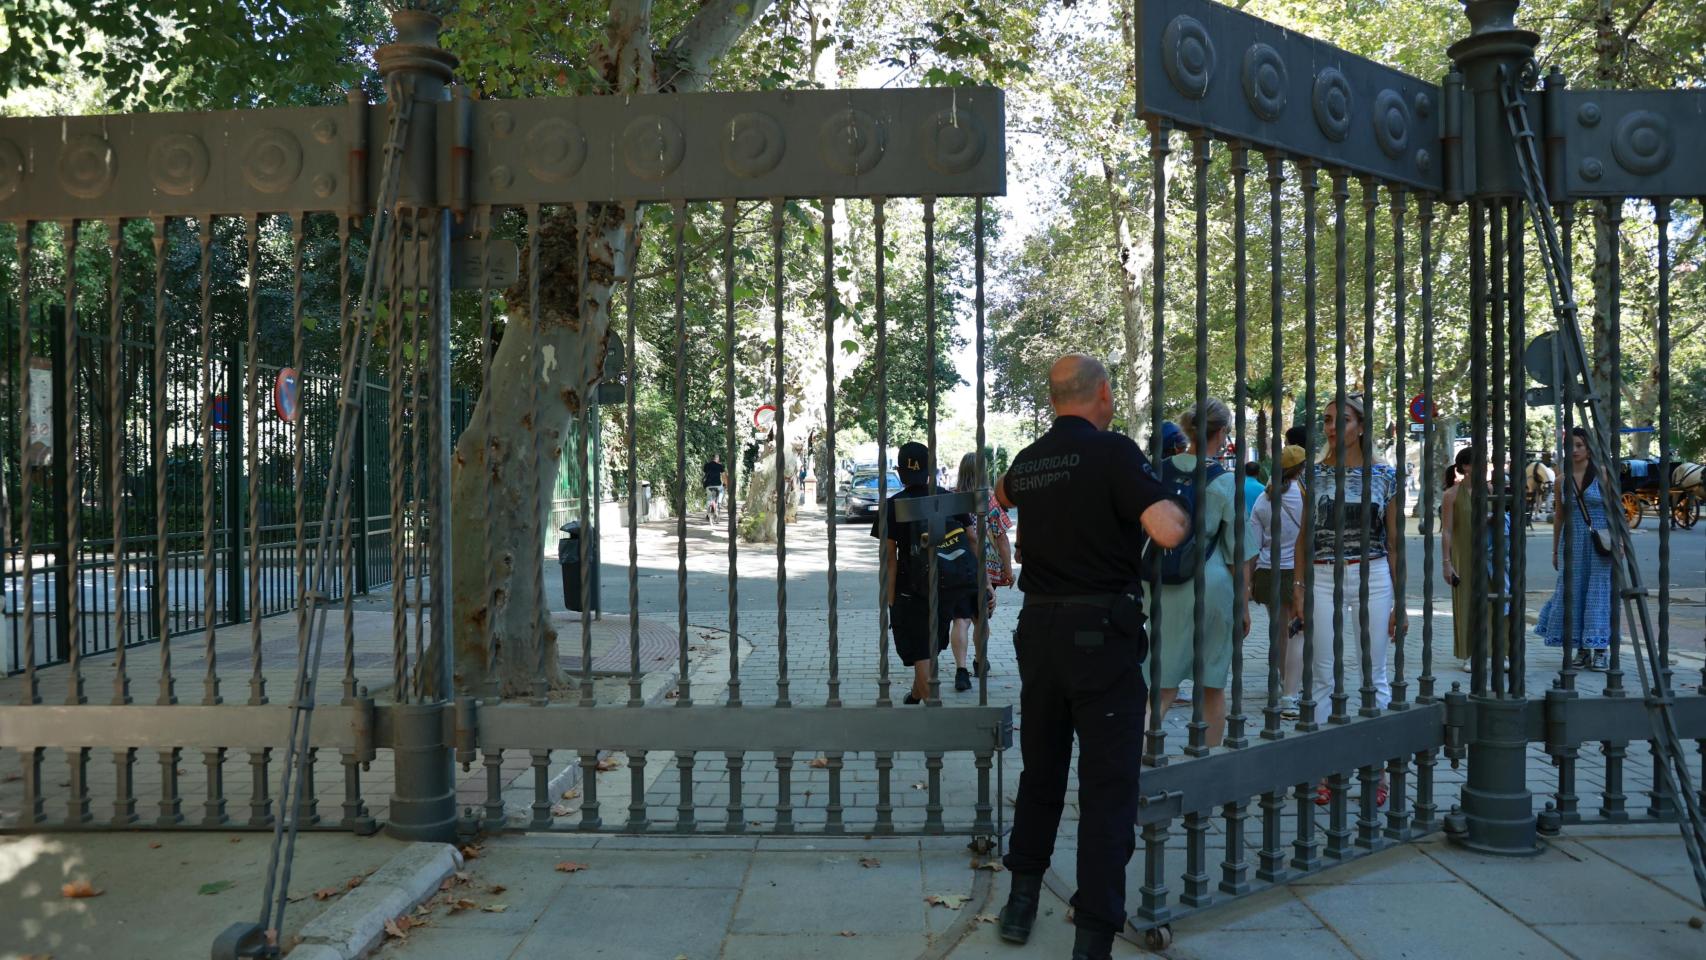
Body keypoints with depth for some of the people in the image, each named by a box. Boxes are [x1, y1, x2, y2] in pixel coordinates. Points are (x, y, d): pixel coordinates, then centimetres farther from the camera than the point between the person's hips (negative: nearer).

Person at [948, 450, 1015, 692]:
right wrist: (1008, 569, 4)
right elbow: (1002, 538, -5)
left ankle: (961, 669, -17)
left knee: (961, 620, -4)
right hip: (987, 569, 0)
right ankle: (981, 663, 34)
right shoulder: (989, 500, -6)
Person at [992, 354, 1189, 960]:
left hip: (1039, 627, 6)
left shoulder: (1027, 461, 9)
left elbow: (1003, 494, 33)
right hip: (1102, 632, -6)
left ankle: (1021, 904, 28)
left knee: (1040, 770, 19)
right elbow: (1167, 532, -23)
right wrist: (1180, 511, -2)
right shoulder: (1113, 452, -12)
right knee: (1108, 784, 0)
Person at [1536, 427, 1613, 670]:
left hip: (1599, 543, -3)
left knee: (1598, 592, -3)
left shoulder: (1602, 475, -2)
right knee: (1572, 592, 3)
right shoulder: (1562, 480, 7)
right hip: (1572, 541, 3)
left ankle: (1600, 651, 0)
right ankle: (1581, 650, 12)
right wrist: (1555, 550, 13)